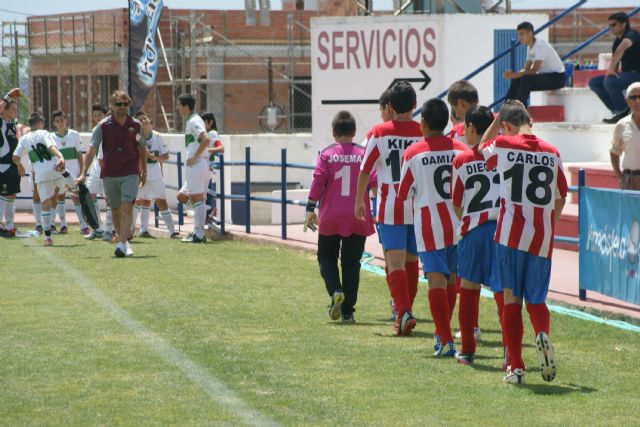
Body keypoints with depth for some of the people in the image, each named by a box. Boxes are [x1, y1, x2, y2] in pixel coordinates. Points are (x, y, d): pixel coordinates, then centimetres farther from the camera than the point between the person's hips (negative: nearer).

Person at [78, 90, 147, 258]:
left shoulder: (135, 125, 1)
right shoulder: (103, 126, -4)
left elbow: (142, 148, 15)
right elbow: (92, 149, -7)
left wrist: (144, 172, 18)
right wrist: (83, 173, -15)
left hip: (130, 173, -1)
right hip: (109, 175, 1)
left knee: (126, 208, -16)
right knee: (116, 210, 11)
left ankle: (122, 244, -22)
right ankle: (123, 240, 28)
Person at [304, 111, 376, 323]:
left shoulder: (326, 154, -1)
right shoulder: (364, 154, 1)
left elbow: (318, 181, -8)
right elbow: (374, 182, -1)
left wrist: (310, 209, -3)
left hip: (330, 218, -1)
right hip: (357, 218, 1)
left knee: (326, 258, 14)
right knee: (351, 263, 7)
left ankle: (335, 291, -13)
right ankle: (347, 311, 4)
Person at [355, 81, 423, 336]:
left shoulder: (379, 133, -5)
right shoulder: (424, 133, -1)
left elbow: (365, 170, 1)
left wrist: (359, 201, 14)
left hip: (390, 208, -2)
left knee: (395, 262, -5)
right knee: (411, 260, 17)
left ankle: (404, 312, -22)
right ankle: (406, 310, 28)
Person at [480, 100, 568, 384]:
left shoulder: (503, 145, -3)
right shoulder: (552, 152, 6)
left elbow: (482, 149, 21)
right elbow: (561, 197, 15)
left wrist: (496, 122, 26)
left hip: (511, 235, -2)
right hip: (543, 238, 2)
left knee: (511, 300, 5)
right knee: (536, 300, 13)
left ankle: (516, 367, 1)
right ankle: (542, 334, -19)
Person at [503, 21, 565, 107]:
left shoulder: (540, 45, -22)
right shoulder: (530, 47, 7)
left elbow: (534, 70, -28)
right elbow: (526, 69, 7)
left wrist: (514, 74, -29)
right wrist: (513, 74, -12)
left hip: (557, 77, -9)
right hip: (545, 75, 9)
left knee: (525, 79, -27)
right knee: (516, 80, -1)